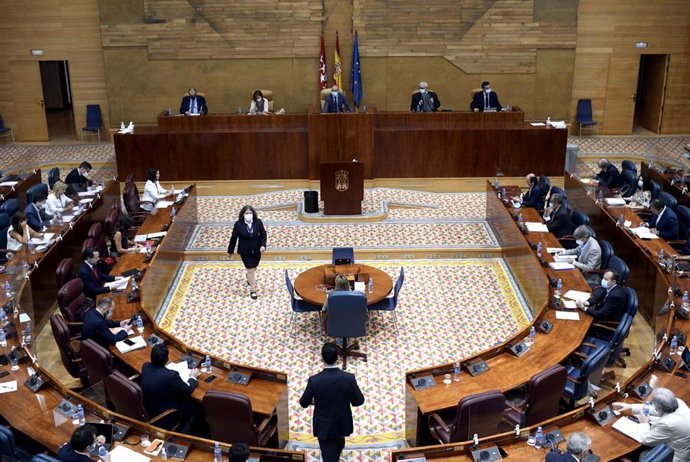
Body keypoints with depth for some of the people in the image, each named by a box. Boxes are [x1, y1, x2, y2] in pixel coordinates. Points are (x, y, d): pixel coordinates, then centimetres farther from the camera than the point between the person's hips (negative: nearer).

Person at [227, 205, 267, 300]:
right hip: (245, 251, -3)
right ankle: (253, 290, 7)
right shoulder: (238, 224, -15)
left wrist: (263, 245, -20)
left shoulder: (258, 222, -11)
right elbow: (234, 238, -6)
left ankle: (249, 280, 53)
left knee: (253, 268, 20)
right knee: (250, 269, -3)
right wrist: (230, 251, 2)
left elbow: (263, 235, -3)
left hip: (256, 251, 3)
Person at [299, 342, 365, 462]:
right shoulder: (349, 378, -23)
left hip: (324, 426, -3)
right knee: (339, 445, 35)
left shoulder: (314, 380, -26)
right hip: (342, 424, 3)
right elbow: (359, 401, -11)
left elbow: (303, 403, -11)